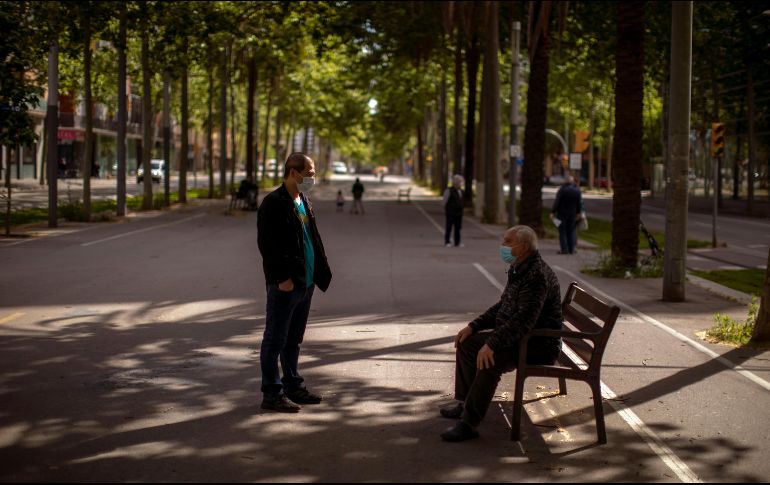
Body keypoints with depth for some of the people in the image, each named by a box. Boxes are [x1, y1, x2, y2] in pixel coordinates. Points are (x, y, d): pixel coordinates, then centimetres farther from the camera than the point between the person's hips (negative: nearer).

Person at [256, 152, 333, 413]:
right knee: (275, 340, -2)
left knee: (294, 339, 17)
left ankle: (293, 386, 27)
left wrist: (320, 271, 12)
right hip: (284, 284, -9)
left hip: (305, 282, 9)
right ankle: (272, 394, 3)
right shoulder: (274, 203, -13)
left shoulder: (303, 201, 15)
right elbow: (267, 243, -18)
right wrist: (282, 277, -21)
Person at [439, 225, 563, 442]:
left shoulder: (538, 275, -23)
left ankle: (469, 423, -26)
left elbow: (524, 320, -32)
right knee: (466, 343, 11)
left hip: (539, 345, -11)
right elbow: (502, 306, 20)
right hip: (517, 336, 11)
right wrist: (474, 326, 9)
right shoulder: (518, 270, 11)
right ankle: (464, 402, 21)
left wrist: (492, 344, -34)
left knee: (490, 360, -32)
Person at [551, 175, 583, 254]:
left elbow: (557, 202, -12)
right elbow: (580, 203, 4)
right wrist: (578, 213, 10)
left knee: (563, 231, 3)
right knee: (571, 231, 11)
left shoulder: (562, 189, -10)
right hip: (573, 214, 4)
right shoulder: (577, 190, 3)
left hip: (562, 213, -4)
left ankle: (564, 249, -2)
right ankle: (572, 249, 10)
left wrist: (553, 212, -8)